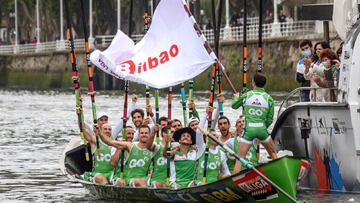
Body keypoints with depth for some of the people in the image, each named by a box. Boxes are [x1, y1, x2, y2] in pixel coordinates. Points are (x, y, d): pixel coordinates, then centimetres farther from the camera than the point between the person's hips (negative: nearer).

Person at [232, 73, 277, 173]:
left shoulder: (246, 95, 2)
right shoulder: (269, 98, 2)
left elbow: (234, 106, 19)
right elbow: (270, 120, 4)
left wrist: (236, 97, 40)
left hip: (248, 129, -1)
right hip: (262, 129, 1)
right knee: (273, 153, 23)